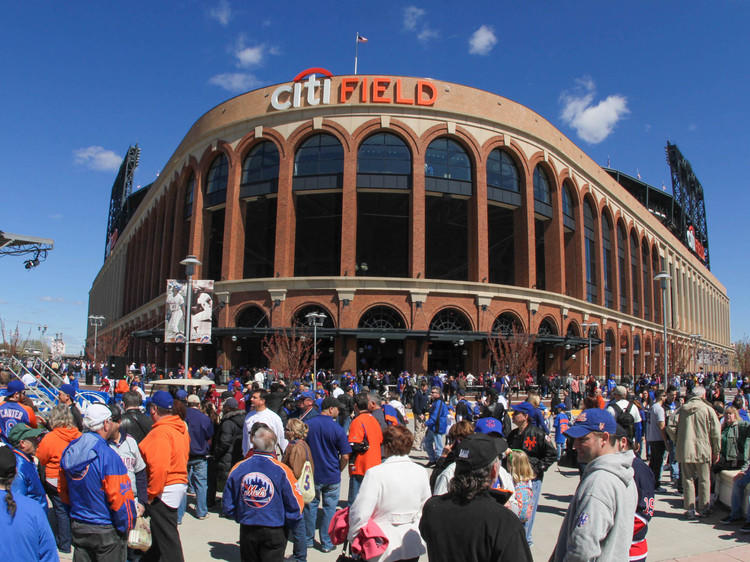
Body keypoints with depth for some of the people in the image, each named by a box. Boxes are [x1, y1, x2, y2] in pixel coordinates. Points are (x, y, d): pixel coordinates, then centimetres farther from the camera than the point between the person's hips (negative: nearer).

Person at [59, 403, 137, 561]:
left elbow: (63, 490, 11)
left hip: (77, 526, 7)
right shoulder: (108, 456, -24)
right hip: (106, 530, -7)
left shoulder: (69, 451, -1)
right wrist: (126, 525, -8)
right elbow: (119, 498, -23)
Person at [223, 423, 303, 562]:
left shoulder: (238, 469, -8)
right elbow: (295, 505, -12)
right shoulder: (282, 470, -16)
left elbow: (227, 505, 0)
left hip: (247, 530, 3)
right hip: (274, 532, -3)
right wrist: (286, 525, 5)